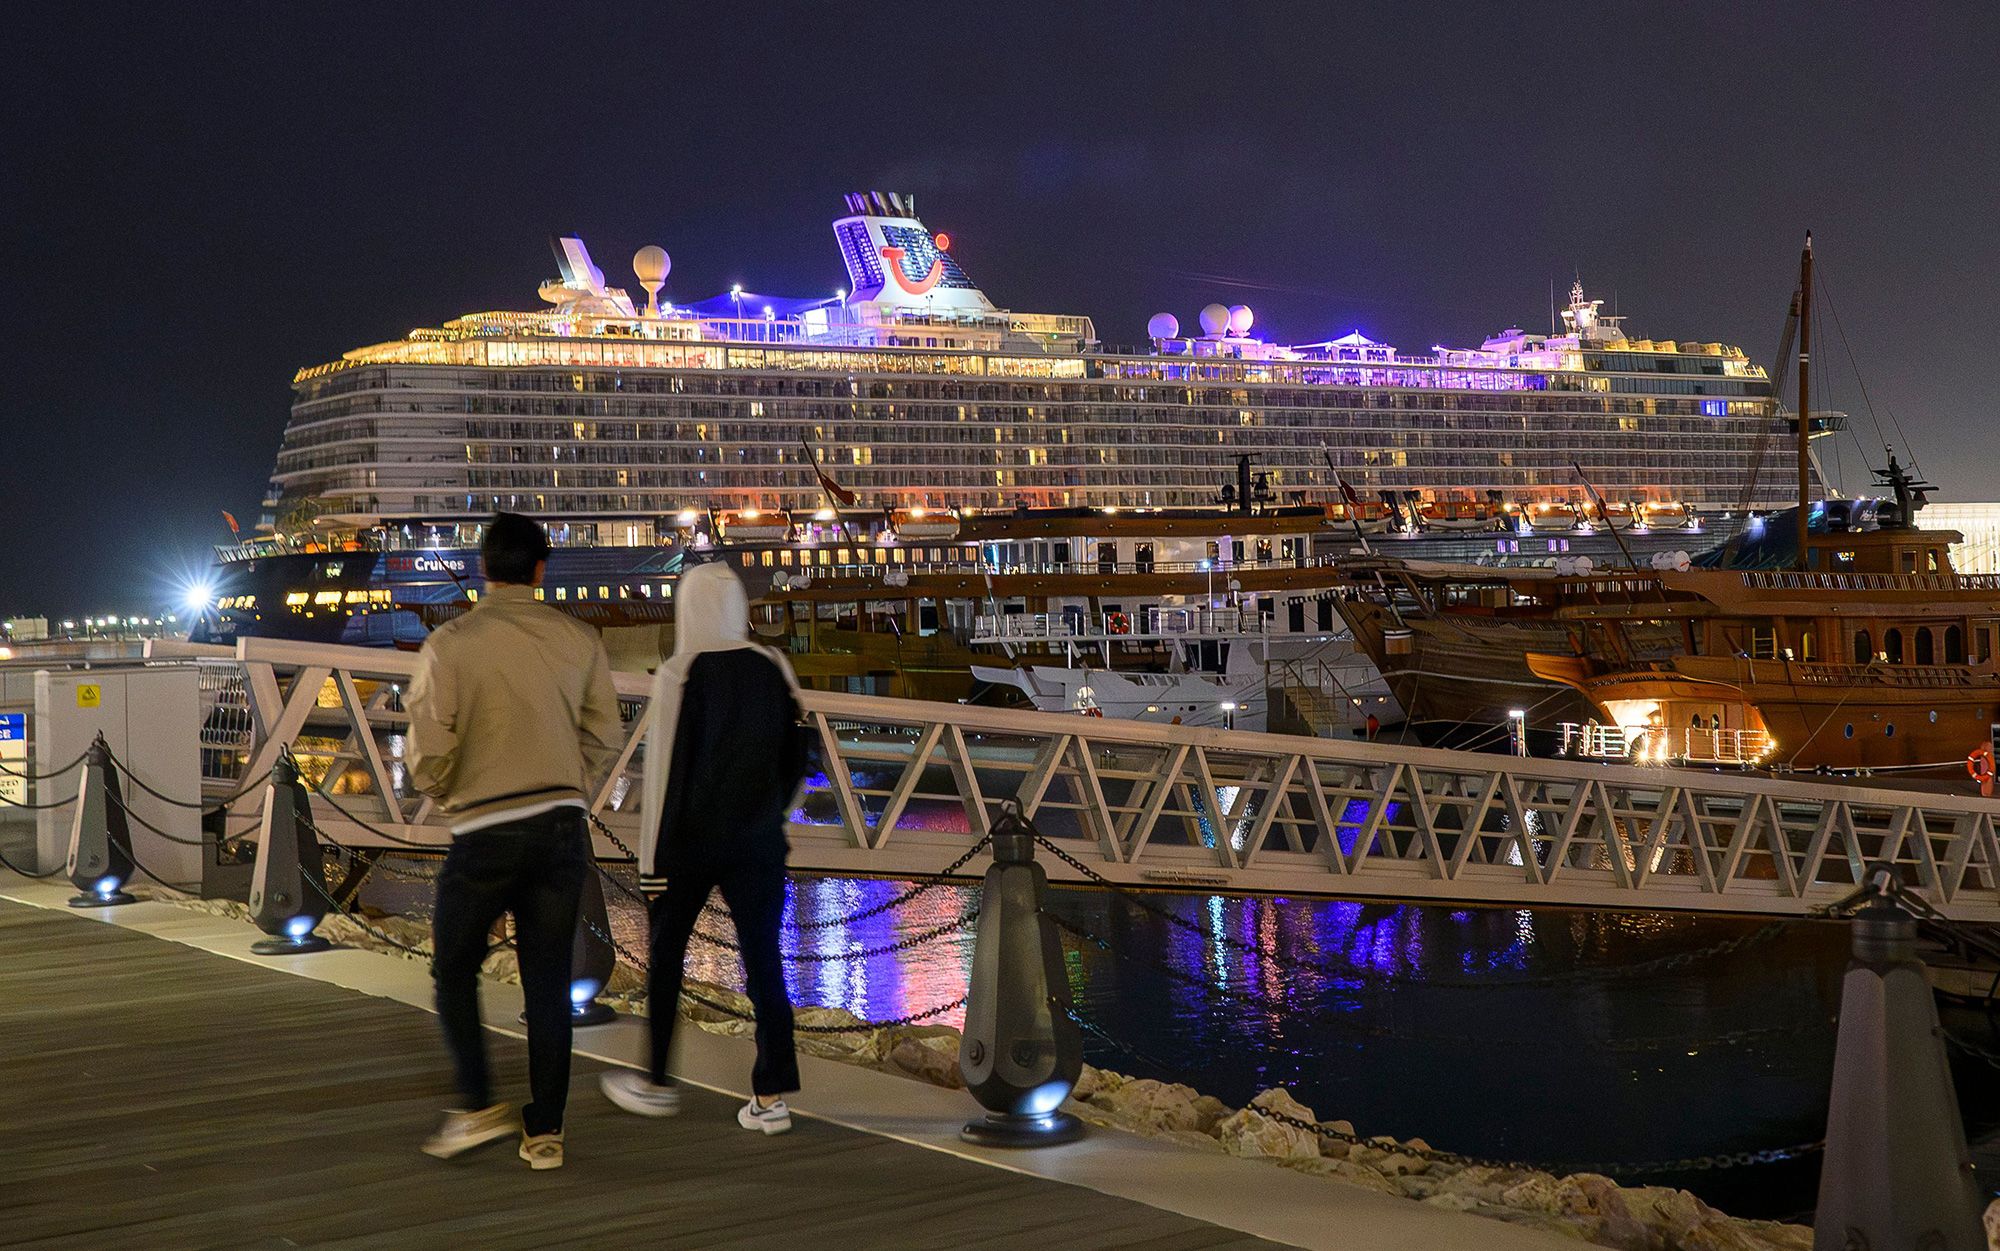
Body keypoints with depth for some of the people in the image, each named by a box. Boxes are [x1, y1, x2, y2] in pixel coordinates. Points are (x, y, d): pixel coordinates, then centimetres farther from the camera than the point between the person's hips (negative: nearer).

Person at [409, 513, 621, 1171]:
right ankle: (545, 1131, 9)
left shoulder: (450, 644, -7)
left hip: (484, 829, -3)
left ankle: (477, 1104, 3)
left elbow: (428, 751, -8)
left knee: (455, 969, 14)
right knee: (548, 981, 8)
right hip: (563, 824, 3)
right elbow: (603, 741, 8)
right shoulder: (579, 639, 3)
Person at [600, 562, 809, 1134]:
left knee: (665, 956, 14)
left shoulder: (680, 676, -12)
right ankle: (772, 1096, -1)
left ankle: (657, 1082, 25)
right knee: (763, 959, 4)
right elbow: (794, 759, 7)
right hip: (757, 842, 3)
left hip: (690, 839, -3)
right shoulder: (774, 668, 1)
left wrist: (653, 859, -8)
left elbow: (665, 770, -13)